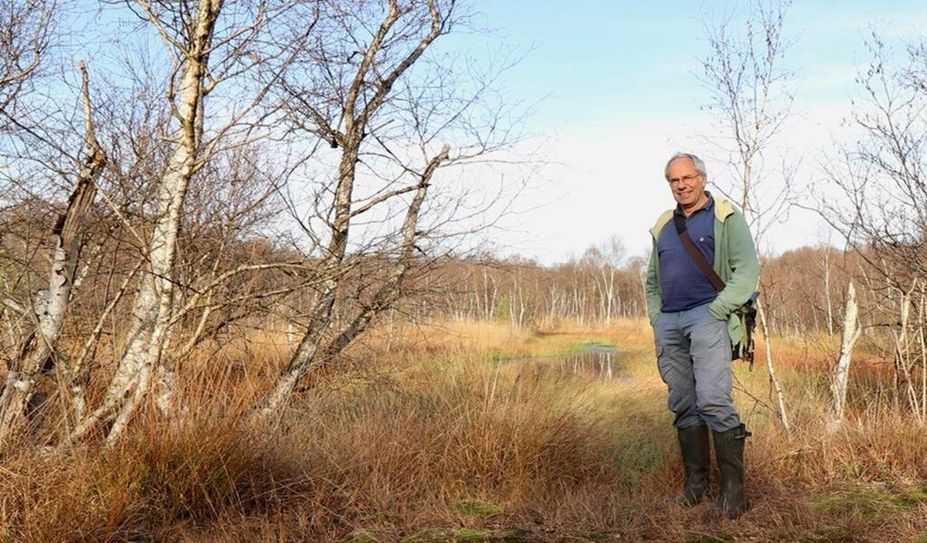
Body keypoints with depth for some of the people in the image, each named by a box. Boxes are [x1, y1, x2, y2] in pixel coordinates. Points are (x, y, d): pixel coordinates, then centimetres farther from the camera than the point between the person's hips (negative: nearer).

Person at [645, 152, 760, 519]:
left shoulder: (726, 218, 2)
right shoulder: (664, 227, 19)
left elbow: (748, 270, -7)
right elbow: (653, 279, 27)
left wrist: (717, 310, -13)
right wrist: (656, 317, 13)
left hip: (707, 317, -6)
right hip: (668, 323, 6)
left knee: (713, 400, -16)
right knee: (683, 406, 6)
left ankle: (733, 486, -10)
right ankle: (696, 480, 12)